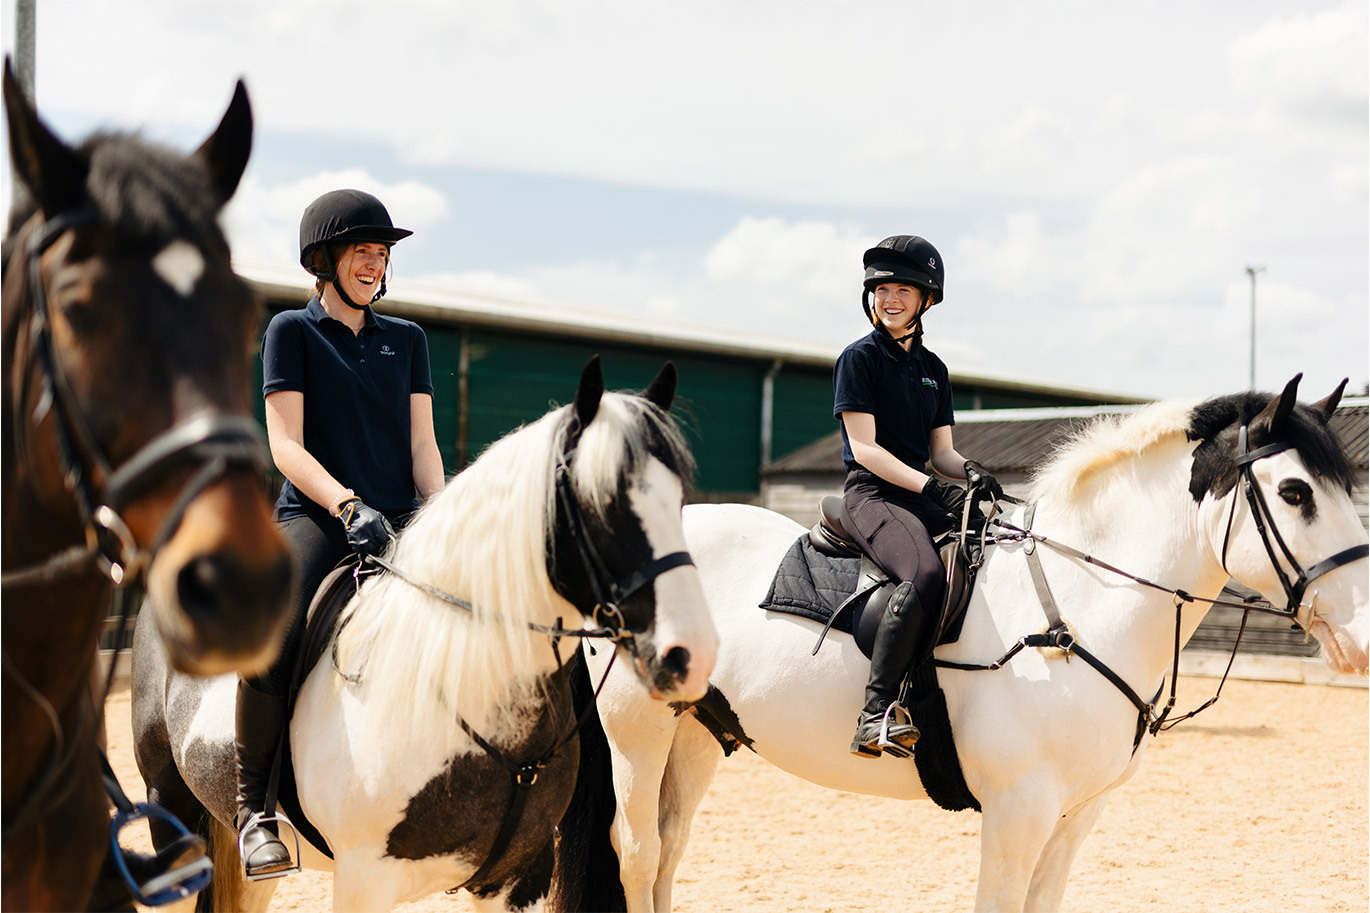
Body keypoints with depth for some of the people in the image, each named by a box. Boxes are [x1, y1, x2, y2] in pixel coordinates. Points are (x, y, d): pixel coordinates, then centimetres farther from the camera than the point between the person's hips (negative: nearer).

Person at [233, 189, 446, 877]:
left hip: (399, 522, 5)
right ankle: (253, 804, -15)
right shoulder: (292, 331, 7)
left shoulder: (407, 339, 20)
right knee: (274, 635, -32)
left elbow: (422, 444, 13)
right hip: (312, 515, -4)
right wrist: (348, 505, -19)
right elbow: (285, 444, -3)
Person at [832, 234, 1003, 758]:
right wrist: (930, 485, -19)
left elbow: (940, 451, 17)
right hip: (871, 494, -7)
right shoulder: (861, 358, 0)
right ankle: (878, 711, -34)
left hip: (922, 494, 7)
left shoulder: (934, 369, 19)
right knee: (925, 575, -35)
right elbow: (864, 448, -8)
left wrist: (970, 470, -7)